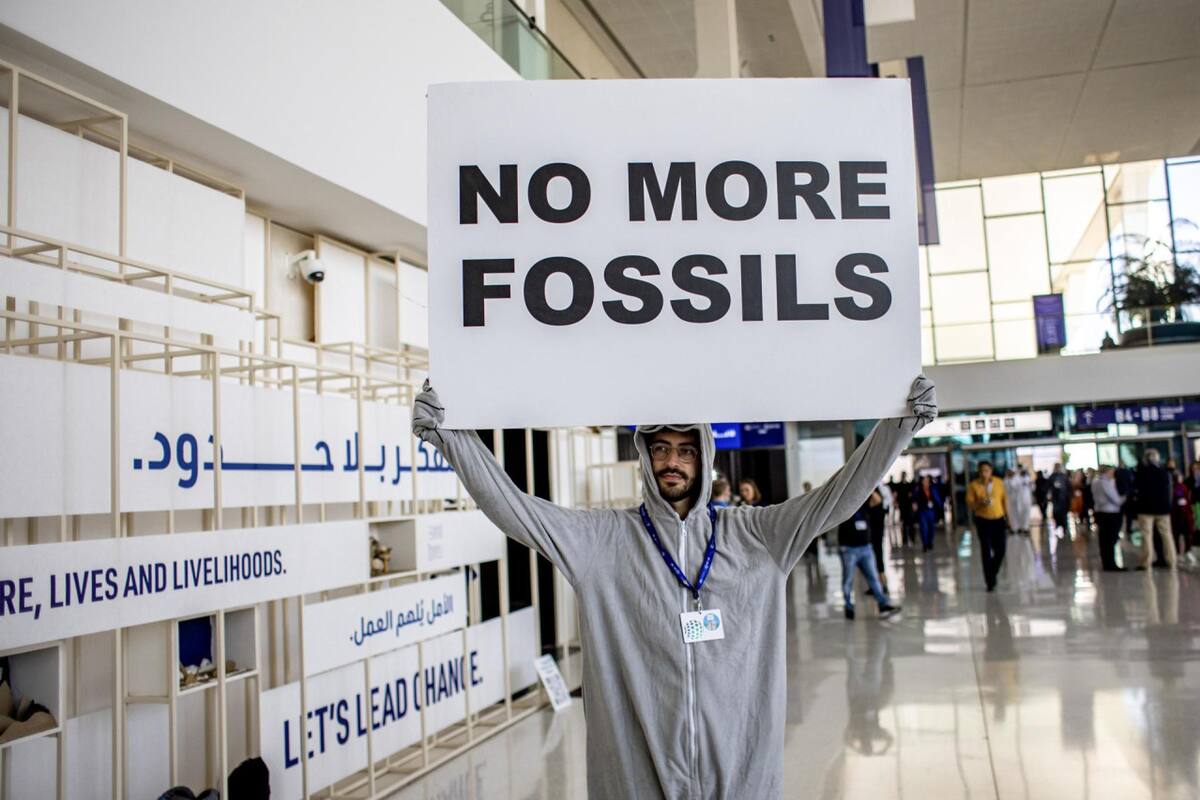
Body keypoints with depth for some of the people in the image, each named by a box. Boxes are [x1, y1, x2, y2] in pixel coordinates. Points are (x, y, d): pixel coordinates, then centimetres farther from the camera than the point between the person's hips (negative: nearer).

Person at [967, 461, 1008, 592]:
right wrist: (979, 502, -26)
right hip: (983, 521, -2)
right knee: (986, 552, -1)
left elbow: (1004, 500, 9)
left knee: (1000, 551, 2)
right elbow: (970, 505, -6)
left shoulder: (999, 482, 0)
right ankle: (990, 582, 7)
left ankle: (992, 574, 27)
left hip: (998, 520, 2)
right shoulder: (973, 485, -7)